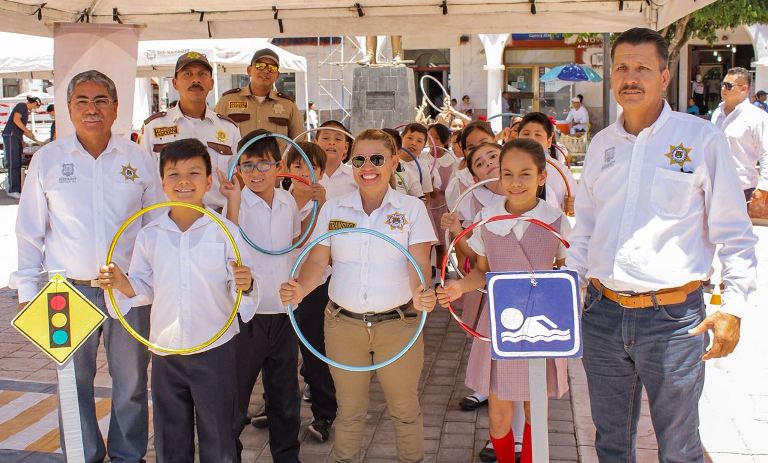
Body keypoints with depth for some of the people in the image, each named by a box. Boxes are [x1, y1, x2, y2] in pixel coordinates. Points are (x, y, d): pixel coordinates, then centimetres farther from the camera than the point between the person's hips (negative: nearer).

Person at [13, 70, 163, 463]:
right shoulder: (47, 159, 0)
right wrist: (27, 290, 3)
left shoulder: (138, 159, 1)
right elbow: (30, 231, 5)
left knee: (131, 382, 11)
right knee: (74, 382, 10)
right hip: (68, 289, 0)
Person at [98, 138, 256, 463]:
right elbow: (145, 289, 10)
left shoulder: (226, 232, -6)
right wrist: (121, 283, -10)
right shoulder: (149, 236, 3)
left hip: (215, 351, -3)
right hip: (165, 351, 3)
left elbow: (242, 289, -6)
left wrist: (244, 285, -28)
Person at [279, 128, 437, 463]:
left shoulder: (412, 208, -3)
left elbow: (419, 263, -11)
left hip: (398, 323, -1)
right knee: (349, 410, 16)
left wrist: (422, 293, -32)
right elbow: (317, 261, 0)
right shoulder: (333, 208, 3)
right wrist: (299, 289, -21)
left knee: (405, 409, 12)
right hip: (343, 323, 2)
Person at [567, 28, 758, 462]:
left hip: (673, 318, -4)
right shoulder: (601, 144, 9)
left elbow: (735, 234, -3)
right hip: (602, 313, 4)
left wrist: (733, 307, -10)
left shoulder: (702, 138, -5)